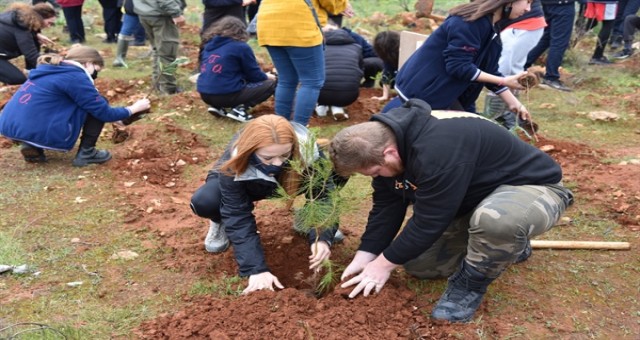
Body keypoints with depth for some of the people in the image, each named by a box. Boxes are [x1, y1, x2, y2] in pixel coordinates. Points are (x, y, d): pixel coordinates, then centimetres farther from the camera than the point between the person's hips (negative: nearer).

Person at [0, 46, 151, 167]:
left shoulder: (50, 69, 19)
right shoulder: (76, 77, -8)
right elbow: (105, 113, -4)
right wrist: (133, 109, 12)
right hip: (38, 133, -8)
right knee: (98, 106, 3)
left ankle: (33, 148, 15)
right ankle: (86, 153, 8)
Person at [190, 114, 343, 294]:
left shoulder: (306, 149, -37)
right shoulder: (234, 168, -39)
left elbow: (324, 193, -34)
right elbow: (239, 219, -37)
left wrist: (322, 237, -51)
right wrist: (256, 269, -45)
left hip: (286, 182, 2)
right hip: (248, 186, -1)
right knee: (203, 202, -35)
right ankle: (222, 222, 3)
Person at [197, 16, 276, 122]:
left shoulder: (209, 44, 14)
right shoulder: (241, 47, -4)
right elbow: (255, 75, 2)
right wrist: (268, 77, 25)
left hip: (205, 94, 7)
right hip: (226, 95, -7)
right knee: (270, 84, 6)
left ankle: (218, 107, 12)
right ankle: (240, 109, -9)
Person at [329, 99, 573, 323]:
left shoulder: (437, 150, -39)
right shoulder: (387, 137, -10)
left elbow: (429, 220, -31)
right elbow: (386, 206, -2)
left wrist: (385, 263, -19)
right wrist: (364, 256, -8)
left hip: (532, 186, -8)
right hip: (475, 194, 9)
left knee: (494, 220, -44)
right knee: (418, 264, 6)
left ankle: (471, 283, -12)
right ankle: (507, 245, 21)